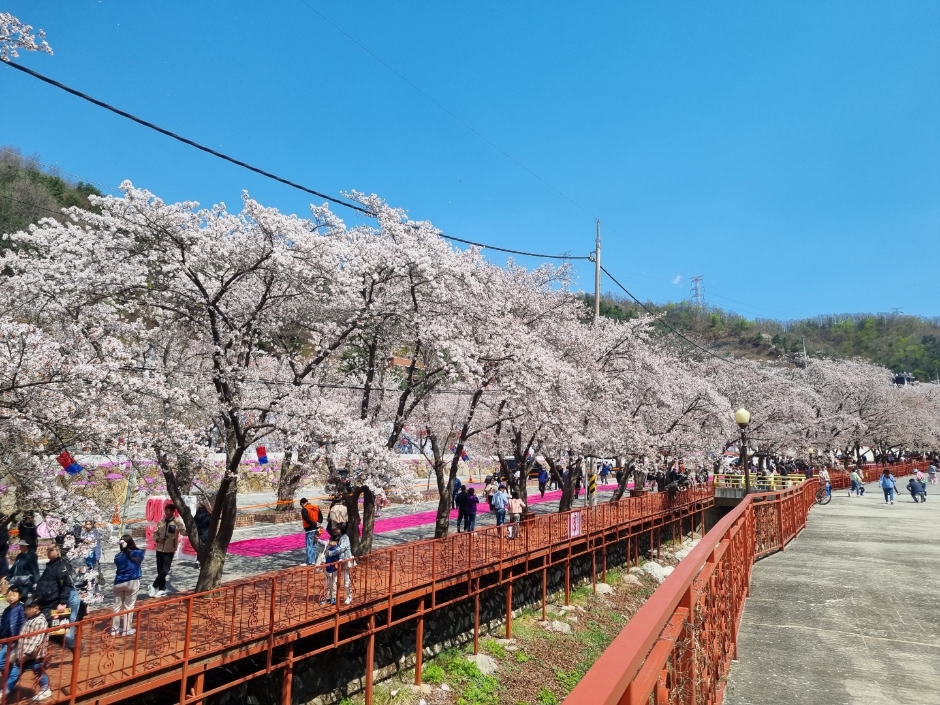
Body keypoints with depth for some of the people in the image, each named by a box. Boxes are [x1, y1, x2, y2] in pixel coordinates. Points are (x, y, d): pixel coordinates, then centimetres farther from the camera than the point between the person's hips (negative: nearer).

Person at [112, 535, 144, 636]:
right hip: (132, 582, -2)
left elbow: (117, 565, 11)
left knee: (117, 605, 15)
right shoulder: (138, 553, -11)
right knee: (129, 606, 6)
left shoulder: (118, 556, -6)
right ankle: (126, 629, 12)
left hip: (119, 582, 2)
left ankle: (115, 628, 22)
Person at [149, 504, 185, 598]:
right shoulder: (161, 522, 7)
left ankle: (154, 586, 11)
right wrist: (157, 539, -6)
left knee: (165, 571, -9)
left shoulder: (177, 521, -8)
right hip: (159, 549, 5)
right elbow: (155, 533, 14)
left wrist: (189, 530, -38)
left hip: (169, 550, -5)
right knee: (160, 571, 11)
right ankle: (162, 589, 24)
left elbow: (184, 532, -17)